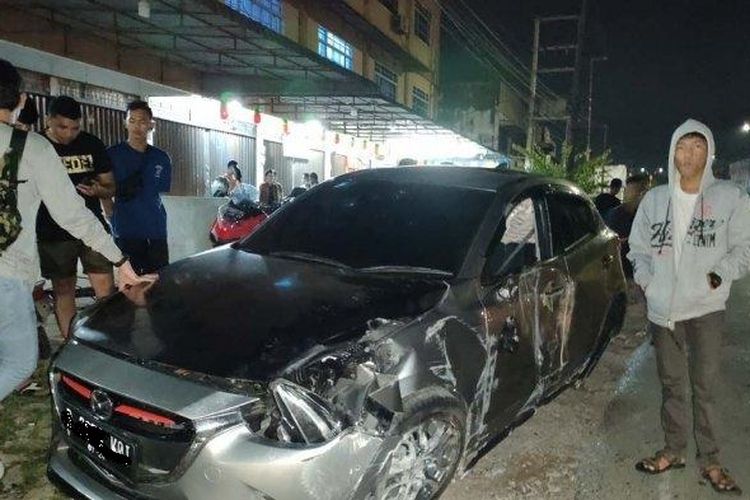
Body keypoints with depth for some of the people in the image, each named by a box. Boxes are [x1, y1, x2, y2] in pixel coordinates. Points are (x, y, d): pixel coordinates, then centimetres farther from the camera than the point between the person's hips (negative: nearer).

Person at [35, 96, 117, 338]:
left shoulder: (93, 145, 6)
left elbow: (110, 187, 10)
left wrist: (97, 190, -12)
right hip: (53, 234, 0)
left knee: (105, 288, -4)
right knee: (63, 290, 7)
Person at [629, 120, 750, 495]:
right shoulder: (655, 199, 5)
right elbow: (638, 247, 12)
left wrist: (719, 276, -12)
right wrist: (645, 277, -2)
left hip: (706, 309, -3)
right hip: (662, 309, 3)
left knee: (705, 388, 3)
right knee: (671, 385, 14)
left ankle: (709, 460, 21)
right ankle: (673, 451, 29)